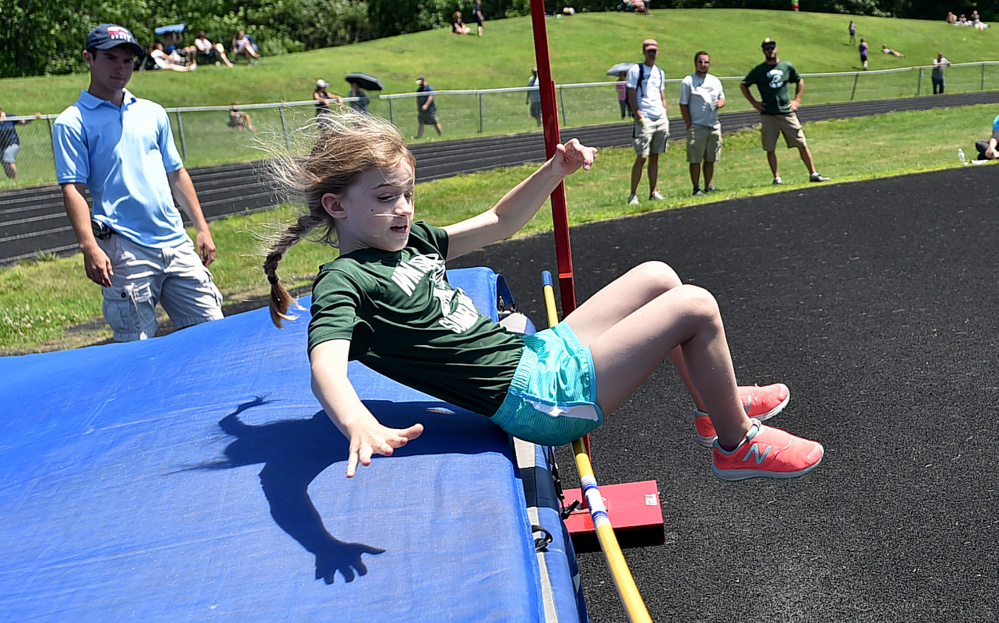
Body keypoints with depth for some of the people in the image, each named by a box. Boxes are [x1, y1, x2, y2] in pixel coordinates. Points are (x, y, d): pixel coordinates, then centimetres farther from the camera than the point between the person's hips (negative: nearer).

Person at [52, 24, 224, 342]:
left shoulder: (153, 112, 17)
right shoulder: (72, 122, 1)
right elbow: (73, 189, -7)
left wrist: (202, 228, 14)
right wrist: (89, 247, -19)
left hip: (176, 243, 5)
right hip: (125, 251, -5)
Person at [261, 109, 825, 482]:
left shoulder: (411, 241, 10)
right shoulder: (344, 283, -16)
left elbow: (498, 224, 18)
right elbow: (327, 367, -36)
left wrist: (555, 170, 4)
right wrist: (361, 428, -57)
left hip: (538, 355, 9)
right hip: (539, 397, -9)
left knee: (657, 277, 18)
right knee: (696, 307, -8)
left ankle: (717, 403, 32)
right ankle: (737, 443, 13)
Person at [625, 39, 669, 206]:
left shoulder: (660, 72, 18)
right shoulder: (635, 70, -1)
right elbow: (631, 97, -6)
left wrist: (665, 117, 13)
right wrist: (639, 116, -15)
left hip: (661, 119, 6)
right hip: (645, 119, -6)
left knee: (655, 157, 8)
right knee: (642, 157, -11)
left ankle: (653, 192, 12)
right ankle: (633, 195, -6)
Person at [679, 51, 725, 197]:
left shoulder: (715, 81, 15)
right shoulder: (687, 82, -2)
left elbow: (722, 99, 21)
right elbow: (683, 105, -4)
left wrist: (720, 103, -5)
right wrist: (689, 125, -11)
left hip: (714, 125, 5)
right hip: (696, 126, -5)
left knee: (710, 159, 9)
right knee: (695, 159, -4)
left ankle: (709, 185, 19)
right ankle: (696, 188, 1)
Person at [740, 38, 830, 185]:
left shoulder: (787, 67, 8)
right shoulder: (758, 70, 2)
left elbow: (800, 81, 23)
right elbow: (743, 86, 11)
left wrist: (797, 100, 12)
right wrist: (754, 102, 3)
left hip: (787, 112, 1)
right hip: (768, 115, -1)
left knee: (802, 144, -1)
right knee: (770, 149, 0)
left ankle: (813, 173, 3)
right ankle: (777, 177, 10)